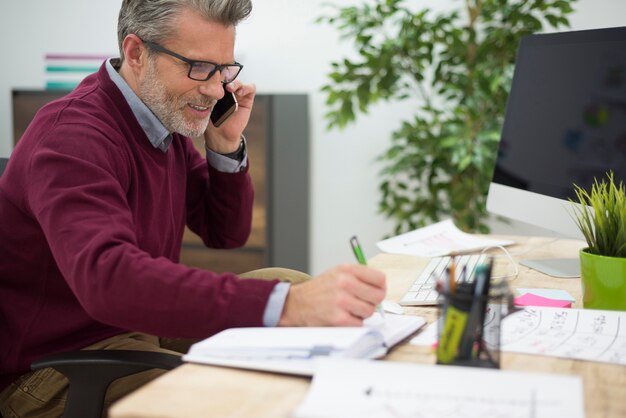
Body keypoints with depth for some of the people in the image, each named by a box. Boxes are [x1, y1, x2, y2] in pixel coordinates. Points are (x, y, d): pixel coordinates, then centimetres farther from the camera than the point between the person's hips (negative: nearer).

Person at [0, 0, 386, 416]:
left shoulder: (166, 116, 5)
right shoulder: (72, 135, -24)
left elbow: (226, 234, 13)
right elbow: (106, 277, -42)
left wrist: (227, 145, -6)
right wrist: (285, 306, -51)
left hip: (144, 327, 9)